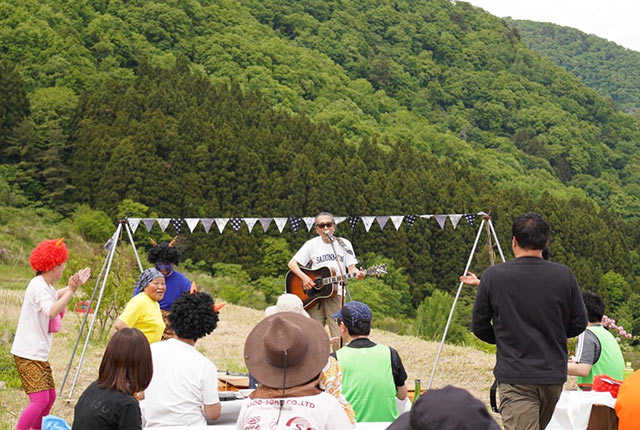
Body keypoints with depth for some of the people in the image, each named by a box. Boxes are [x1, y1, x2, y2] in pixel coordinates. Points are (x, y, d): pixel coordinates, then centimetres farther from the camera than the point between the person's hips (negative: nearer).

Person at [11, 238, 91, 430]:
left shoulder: (46, 286, 12)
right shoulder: (38, 286, -18)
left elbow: (56, 296, 36)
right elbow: (52, 311, -34)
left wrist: (75, 285, 32)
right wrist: (72, 290, -33)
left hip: (39, 354, 10)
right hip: (28, 355, -10)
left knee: (50, 396, 14)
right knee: (40, 399, -17)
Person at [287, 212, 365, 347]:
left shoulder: (344, 244, 8)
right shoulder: (312, 244, 5)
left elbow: (351, 267, 5)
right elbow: (292, 263, 4)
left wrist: (358, 274, -18)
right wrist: (304, 277, -12)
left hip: (336, 293, 0)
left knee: (339, 337, -7)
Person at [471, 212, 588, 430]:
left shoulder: (493, 276, -8)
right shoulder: (564, 275, -3)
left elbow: (479, 326, 2)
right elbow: (579, 324, 5)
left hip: (514, 377, -4)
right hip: (554, 375, 4)